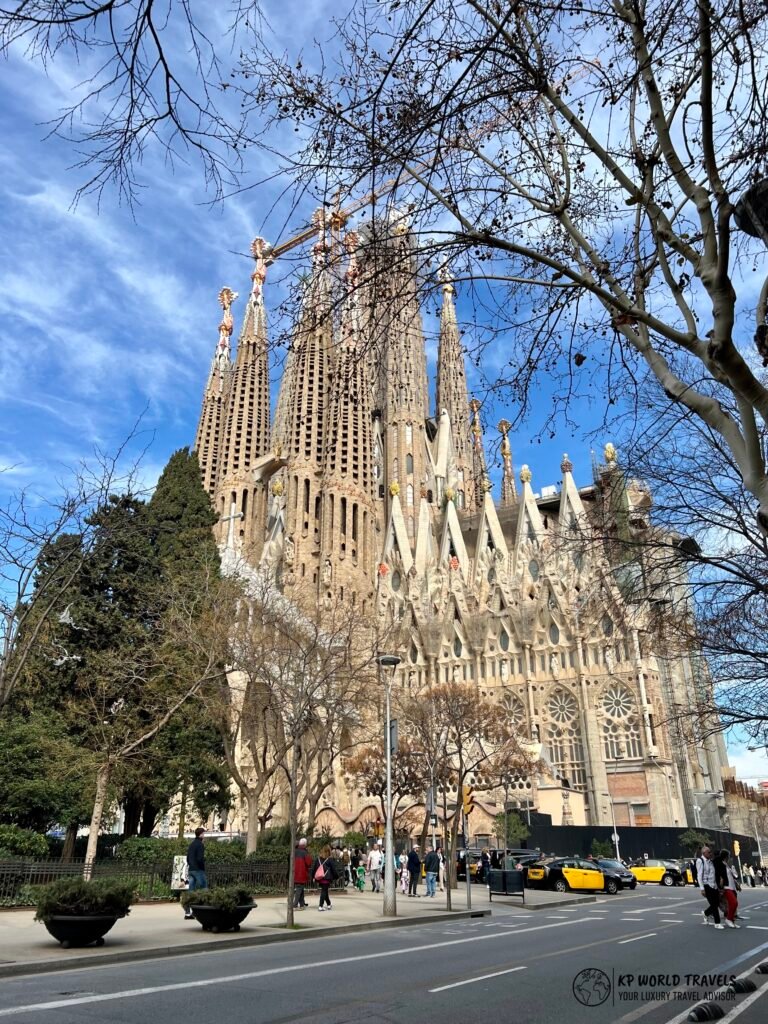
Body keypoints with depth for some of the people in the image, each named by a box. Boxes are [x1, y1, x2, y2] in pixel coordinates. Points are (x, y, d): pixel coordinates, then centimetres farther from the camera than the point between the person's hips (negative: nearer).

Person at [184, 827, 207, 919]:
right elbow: (200, 859, -20)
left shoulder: (191, 844, 15)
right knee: (203, 889, 1)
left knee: (191, 891, 7)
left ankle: (187, 913, 5)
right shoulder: (200, 845, -11)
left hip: (191, 870, 8)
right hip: (198, 870, -8)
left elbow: (188, 858, 17)